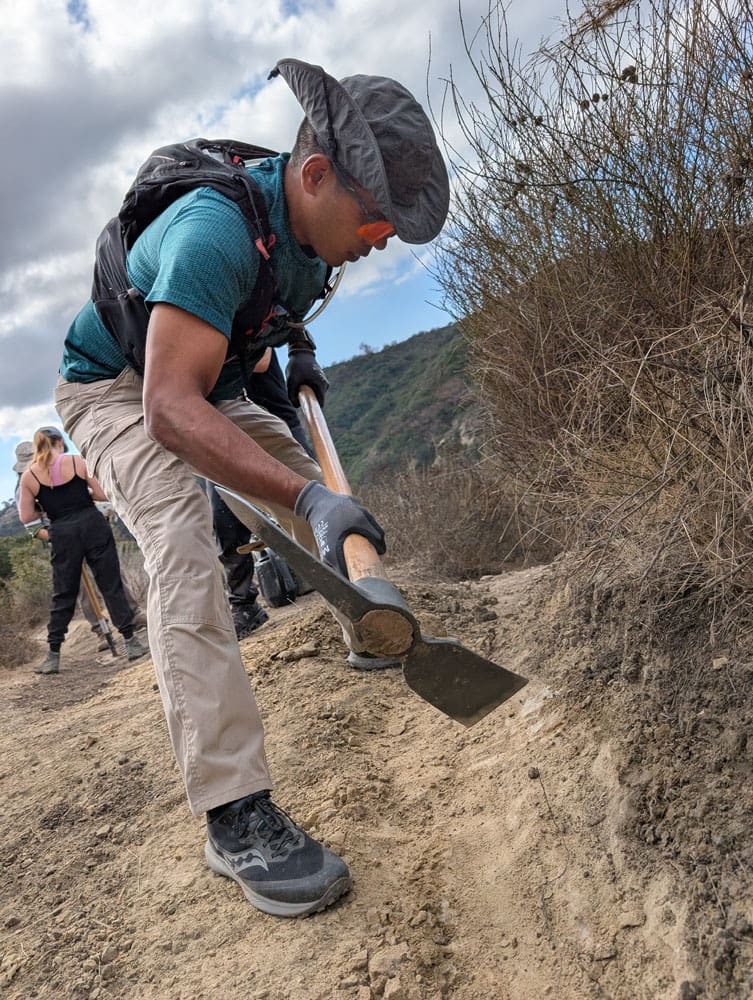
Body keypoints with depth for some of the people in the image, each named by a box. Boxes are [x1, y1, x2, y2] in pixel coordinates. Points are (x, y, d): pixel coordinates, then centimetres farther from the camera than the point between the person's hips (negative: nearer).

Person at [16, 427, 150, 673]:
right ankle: (131, 642, 6)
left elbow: (26, 517, 2)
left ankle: (53, 656, 13)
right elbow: (103, 494, 0)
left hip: (63, 534, 1)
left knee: (63, 595, 11)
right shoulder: (77, 461, 0)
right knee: (111, 585, 5)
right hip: (92, 525, -1)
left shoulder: (28, 476, 2)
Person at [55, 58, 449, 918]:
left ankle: (371, 638, 31)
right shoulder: (216, 230, -36)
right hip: (116, 387, -8)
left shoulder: (312, 218, -9)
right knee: (182, 540, -32)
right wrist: (307, 497, -53)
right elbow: (170, 409, -46)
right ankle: (235, 816, -33)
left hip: (208, 386, 8)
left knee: (315, 488, 6)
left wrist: (297, 345, 5)